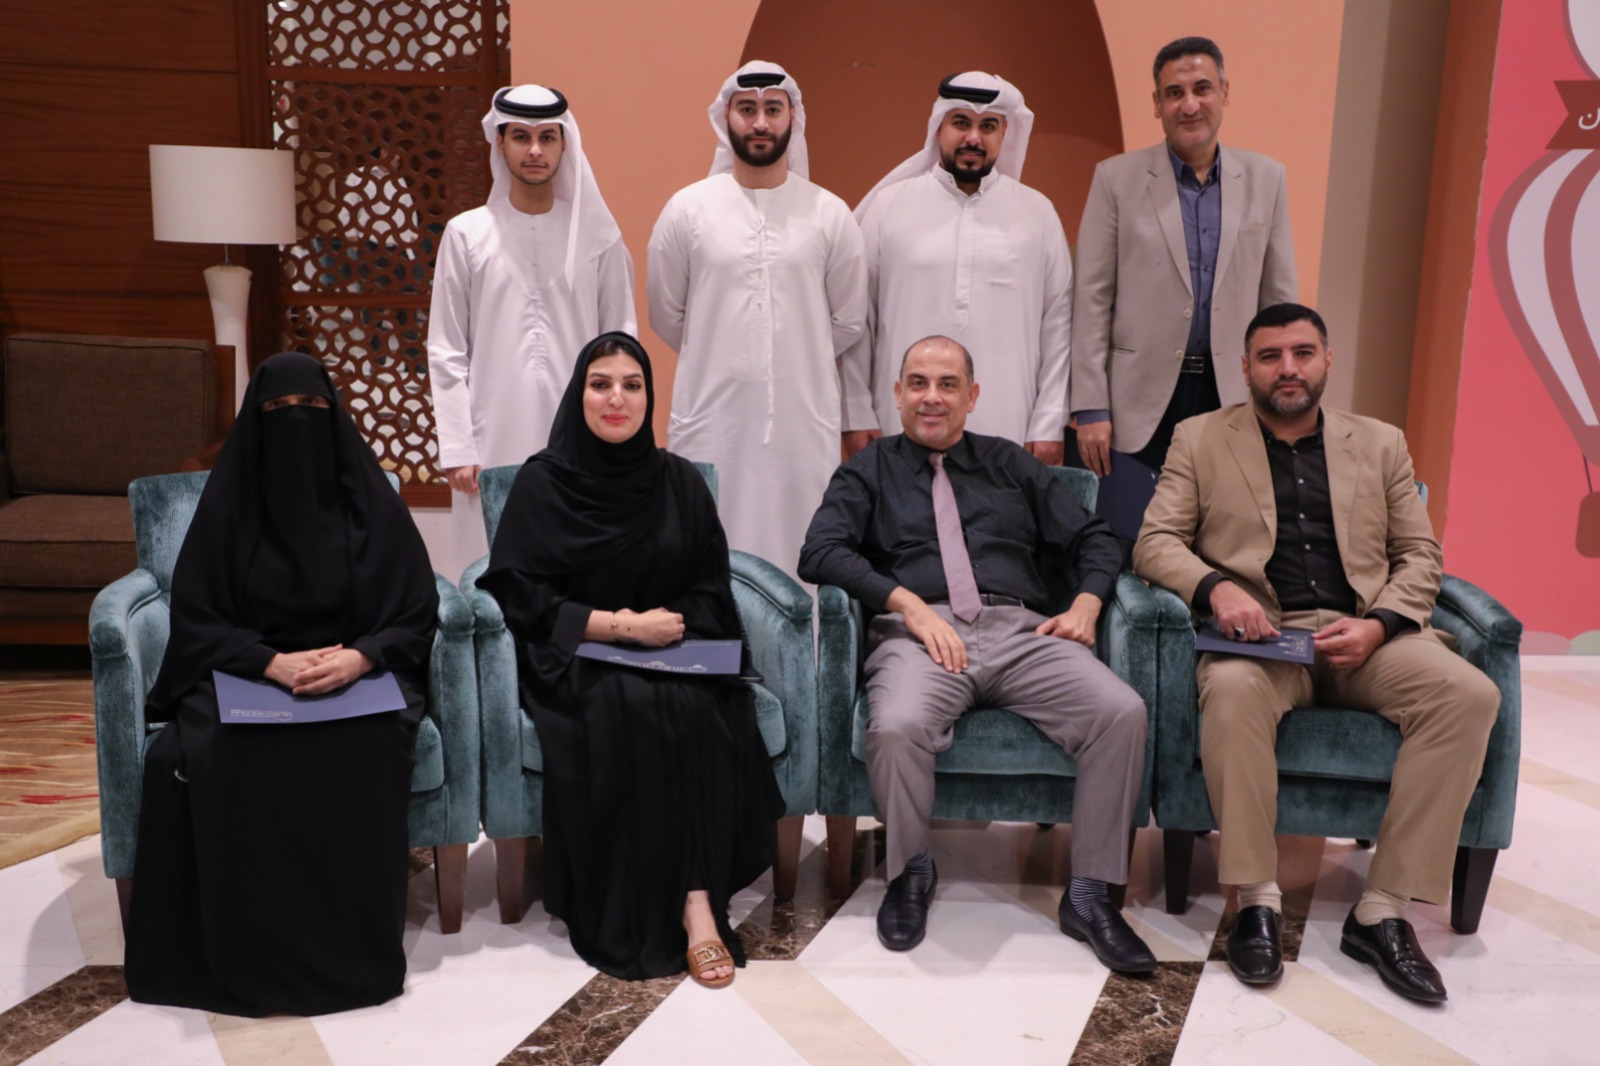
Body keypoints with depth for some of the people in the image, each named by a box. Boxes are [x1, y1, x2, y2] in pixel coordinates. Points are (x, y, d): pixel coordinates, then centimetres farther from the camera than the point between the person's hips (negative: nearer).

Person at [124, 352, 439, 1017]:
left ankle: (349, 947, -17)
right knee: (189, 756, -31)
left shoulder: (369, 499, 3)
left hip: (359, 676, -1)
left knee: (365, 750, -34)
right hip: (243, 676, 1)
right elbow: (196, 621, 1)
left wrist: (361, 657, -21)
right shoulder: (228, 501, 4)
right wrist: (273, 663, -19)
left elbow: (416, 616, 1)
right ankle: (241, 953, -16)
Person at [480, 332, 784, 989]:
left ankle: (696, 899, -27)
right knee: (634, 709, -33)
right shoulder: (542, 482, 1)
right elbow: (519, 595, -5)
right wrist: (619, 624, -14)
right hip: (576, 659, -2)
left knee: (699, 711, -31)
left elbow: (711, 592, 9)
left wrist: (669, 622, -12)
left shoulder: (679, 481, 9)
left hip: (675, 653, 2)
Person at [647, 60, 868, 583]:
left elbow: (849, 323, 10)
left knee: (802, 556, 3)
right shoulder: (687, 208, 4)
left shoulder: (830, 214, 5)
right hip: (711, 418, 0)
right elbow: (666, 316, 10)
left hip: (804, 421, 1)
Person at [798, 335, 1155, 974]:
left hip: (1020, 632, 3)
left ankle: (1088, 895, -8)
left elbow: (1093, 541, 21)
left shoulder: (1011, 465, 25)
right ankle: (909, 872, -4)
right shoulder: (870, 471, 17)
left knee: (1123, 713, -24)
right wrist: (910, 605, -13)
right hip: (918, 633, -2)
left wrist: (1086, 604, -1)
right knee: (896, 728, -35)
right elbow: (820, 552, -1)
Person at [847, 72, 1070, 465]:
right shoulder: (888, 205, 4)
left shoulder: (1037, 212, 7)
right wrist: (857, 417, 1)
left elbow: (1057, 325, 6)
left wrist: (1049, 425, 1)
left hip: (1007, 431, 1)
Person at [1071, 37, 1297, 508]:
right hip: (1140, 402, -2)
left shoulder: (1266, 178, 7)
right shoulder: (1116, 178, 0)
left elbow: (1279, 299, 10)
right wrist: (1090, 408, -8)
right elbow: (1092, 301, -3)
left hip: (1234, 399, 2)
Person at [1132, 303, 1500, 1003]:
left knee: (1468, 694, -25)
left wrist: (1377, 624, -7)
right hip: (1256, 632, -3)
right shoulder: (1201, 439, 12)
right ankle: (1258, 900, -23)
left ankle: (1382, 911, -19)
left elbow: (1419, 555, 14)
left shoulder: (1380, 444, 19)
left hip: (1364, 635, 3)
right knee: (1233, 689, -37)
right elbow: (1154, 543, 3)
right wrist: (1216, 587, -18)